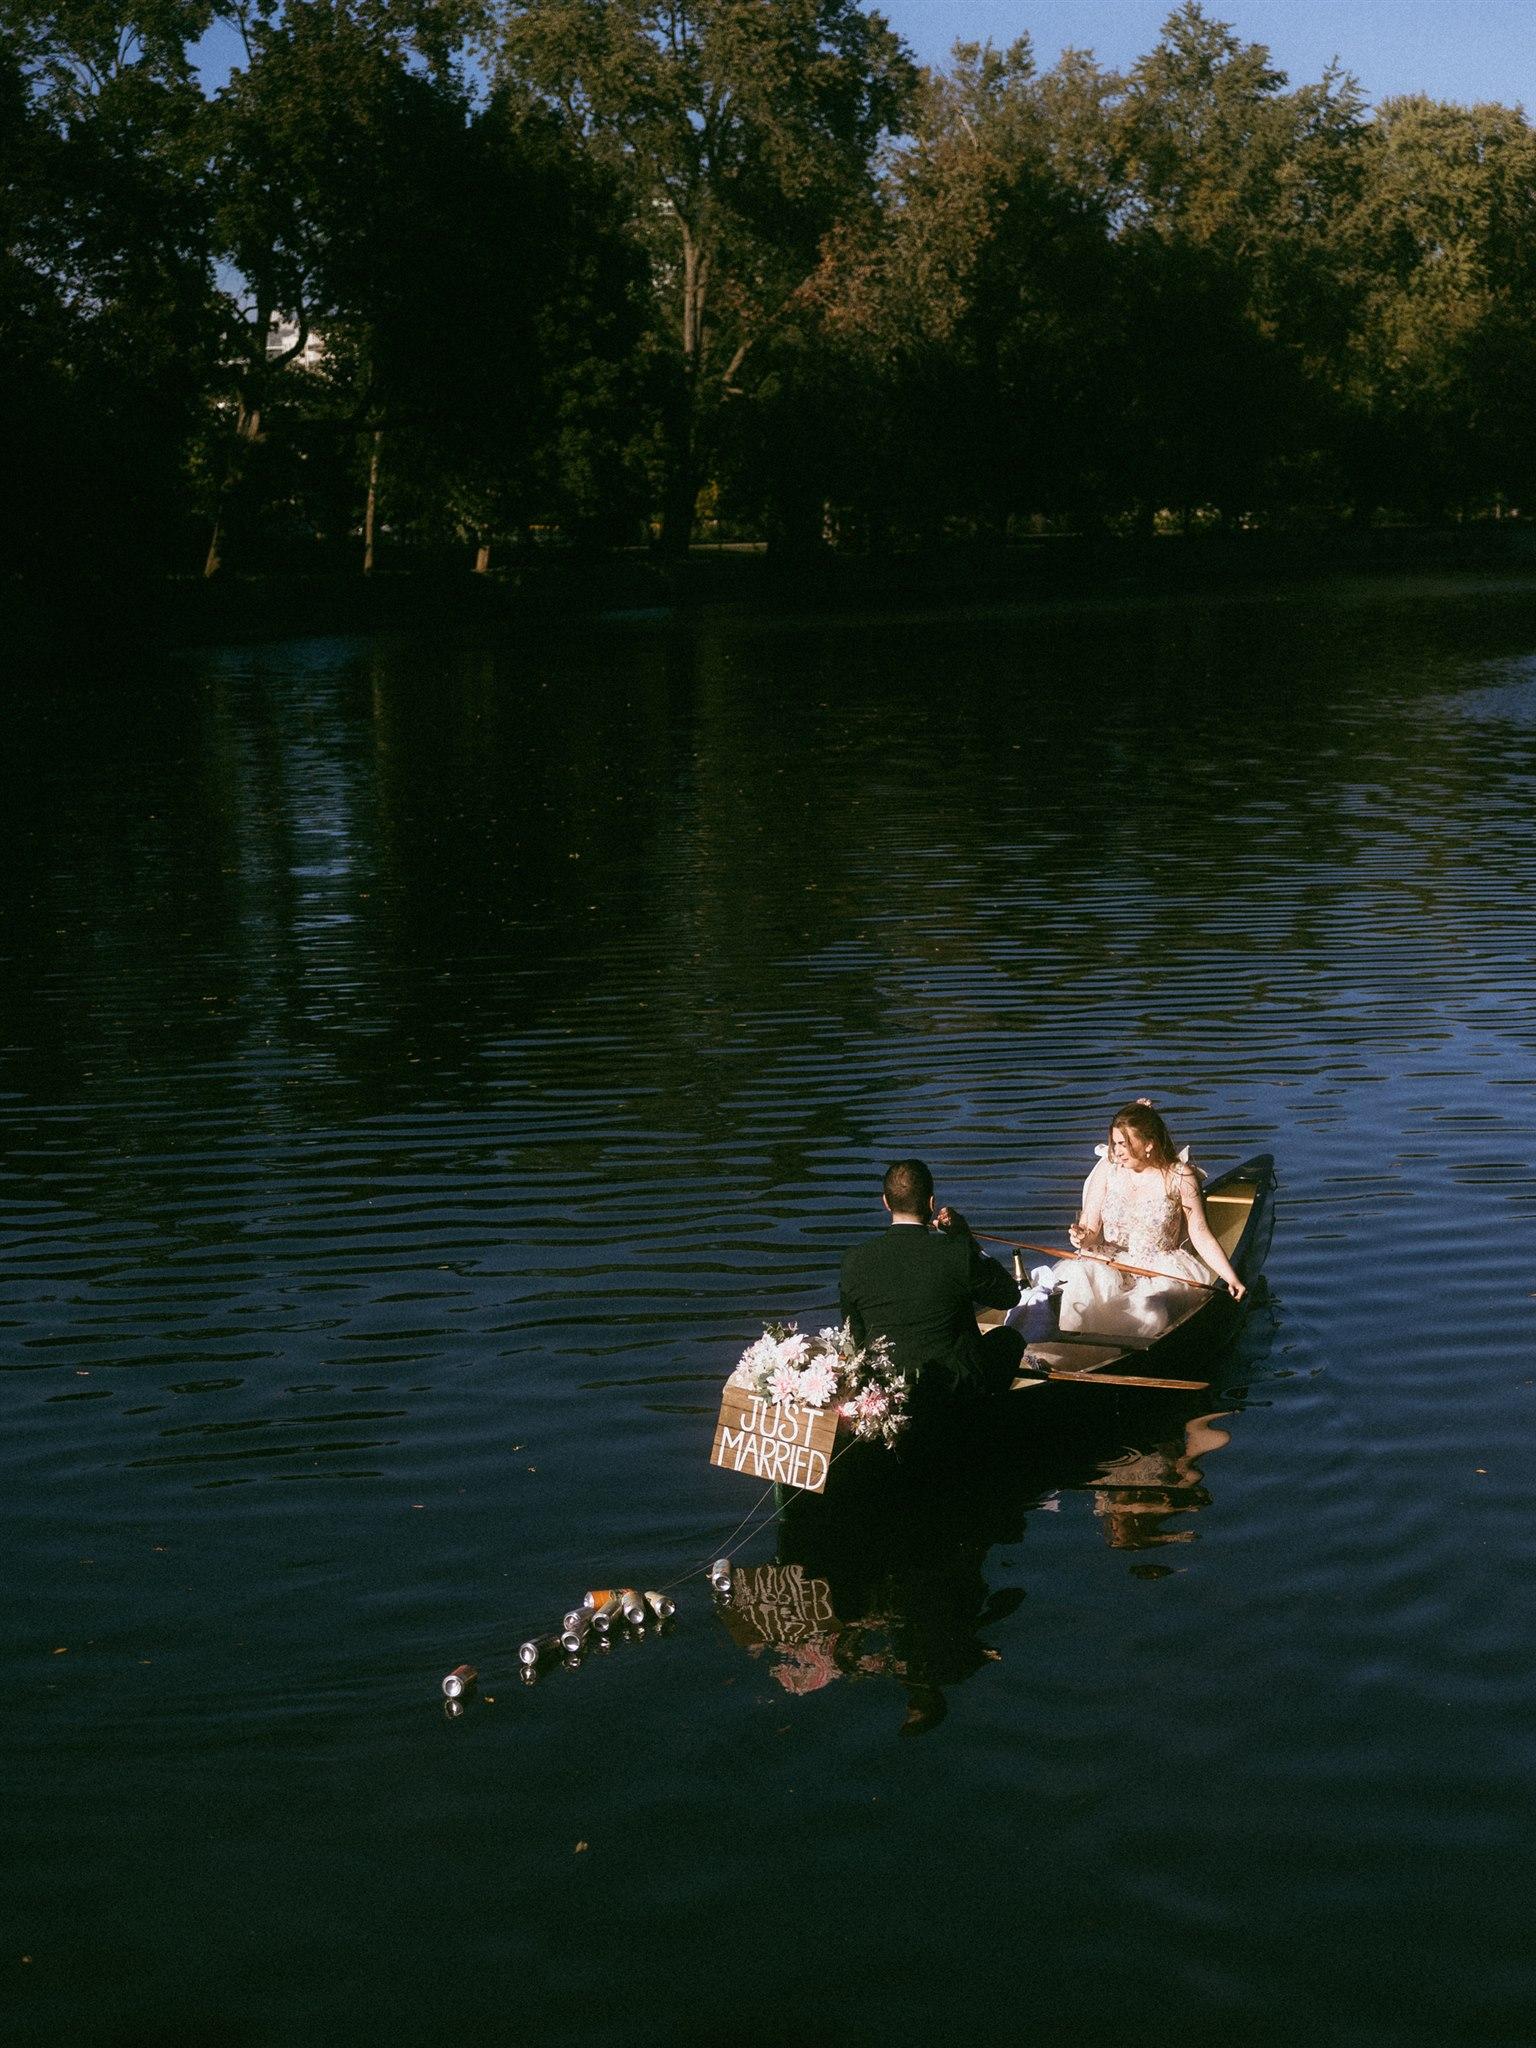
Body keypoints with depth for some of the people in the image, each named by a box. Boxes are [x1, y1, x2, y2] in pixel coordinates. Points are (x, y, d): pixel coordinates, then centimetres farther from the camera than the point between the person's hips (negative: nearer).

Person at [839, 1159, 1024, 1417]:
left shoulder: (855, 1260, -9)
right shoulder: (958, 1252, -16)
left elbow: (855, 1337, 4)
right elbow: (1010, 1296, 3)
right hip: (955, 1392, -3)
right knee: (1009, 1338, 27)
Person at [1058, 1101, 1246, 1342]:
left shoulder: (1179, 1177, -5)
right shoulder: (1108, 1168, 2)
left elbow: (1200, 1234, -3)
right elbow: (1089, 1228, 3)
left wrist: (1231, 1278, -12)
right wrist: (1083, 1238, -22)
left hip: (1162, 1268, -2)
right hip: (1109, 1262, 2)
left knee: (1148, 1307, -35)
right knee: (1081, 1278, -32)